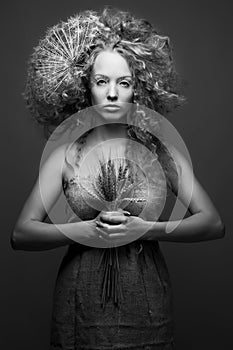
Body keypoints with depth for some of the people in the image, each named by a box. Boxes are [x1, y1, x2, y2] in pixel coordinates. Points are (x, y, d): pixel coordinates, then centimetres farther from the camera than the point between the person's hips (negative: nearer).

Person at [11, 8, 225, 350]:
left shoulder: (162, 153, -1)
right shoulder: (65, 155, -2)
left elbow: (214, 223, -4)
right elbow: (21, 234, -5)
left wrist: (146, 229, -15)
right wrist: (86, 230, -17)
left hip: (146, 307, 1)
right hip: (81, 306, 0)